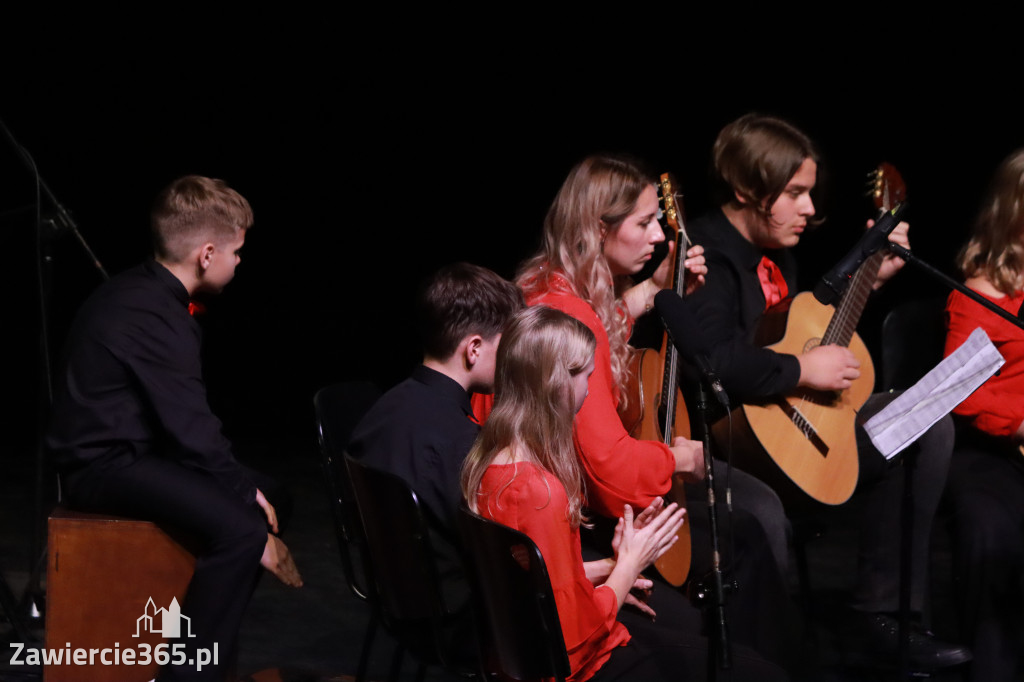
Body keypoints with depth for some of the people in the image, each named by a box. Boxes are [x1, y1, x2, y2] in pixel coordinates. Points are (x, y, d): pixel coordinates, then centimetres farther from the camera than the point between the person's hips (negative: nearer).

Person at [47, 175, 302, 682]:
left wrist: (247, 485, 6)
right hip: (104, 467, -11)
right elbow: (191, 430, -25)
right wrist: (244, 493, -14)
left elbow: (184, 415, 13)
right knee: (240, 526, -28)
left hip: (137, 446, 11)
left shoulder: (143, 293, 9)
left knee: (266, 494, 13)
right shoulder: (152, 317, -23)